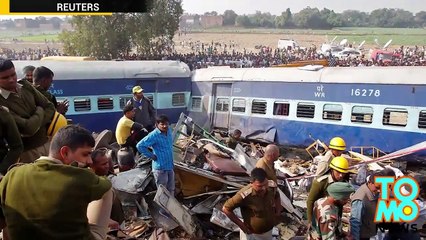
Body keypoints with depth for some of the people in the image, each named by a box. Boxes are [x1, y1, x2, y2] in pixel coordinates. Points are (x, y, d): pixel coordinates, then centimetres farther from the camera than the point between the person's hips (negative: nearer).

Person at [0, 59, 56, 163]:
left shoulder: (25, 85, 1)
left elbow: (50, 108, 2)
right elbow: (28, 128, -24)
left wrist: (36, 125, -14)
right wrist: (40, 111, -7)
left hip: (46, 142, 6)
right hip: (28, 151, -6)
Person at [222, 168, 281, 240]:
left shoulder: (272, 187, -20)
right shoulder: (245, 195, -35)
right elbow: (226, 208, -25)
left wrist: (276, 210, -2)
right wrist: (241, 225, -19)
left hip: (268, 231, 5)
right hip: (251, 233, -4)